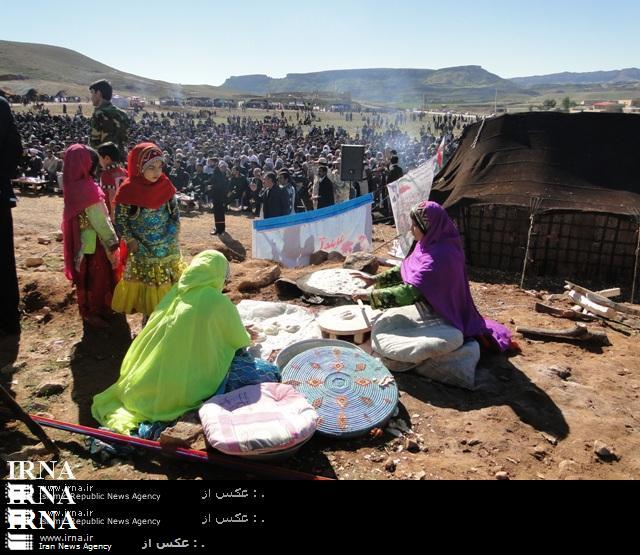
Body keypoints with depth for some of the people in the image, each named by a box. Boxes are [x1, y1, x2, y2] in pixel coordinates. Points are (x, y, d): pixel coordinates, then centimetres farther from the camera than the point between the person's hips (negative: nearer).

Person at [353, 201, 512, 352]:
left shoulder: (439, 256, -32)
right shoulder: (430, 243, -5)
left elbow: (411, 292, -35)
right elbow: (405, 269, 7)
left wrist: (372, 295, -31)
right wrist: (376, 279, -1)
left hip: (440, 312, -8)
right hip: (432, 302, 8)